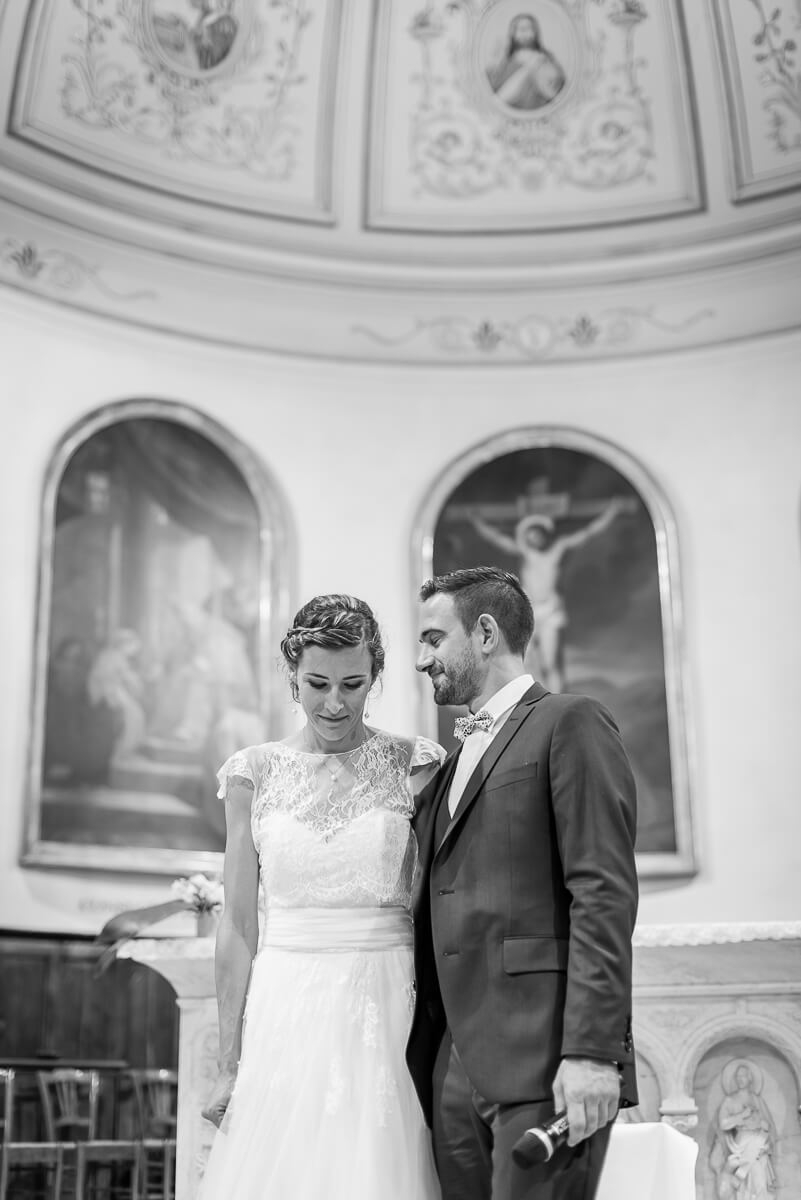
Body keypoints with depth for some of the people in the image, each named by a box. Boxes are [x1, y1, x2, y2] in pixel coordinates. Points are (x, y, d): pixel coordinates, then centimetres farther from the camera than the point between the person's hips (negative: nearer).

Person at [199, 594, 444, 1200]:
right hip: (284, 1014, 1)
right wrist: (229, 1063, 4)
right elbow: (239, 922, 5)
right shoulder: (256, 773, 3)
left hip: (387, 1009, -1)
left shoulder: (413, 765, 0)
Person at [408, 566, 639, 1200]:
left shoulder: (571, 723, -3)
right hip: (454, 1065, 7)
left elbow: (605, 894, -12)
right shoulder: (453, 764, 22)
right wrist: (421, 1050, 14)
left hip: (543, 1061, -7)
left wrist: (592, 1051, -19)